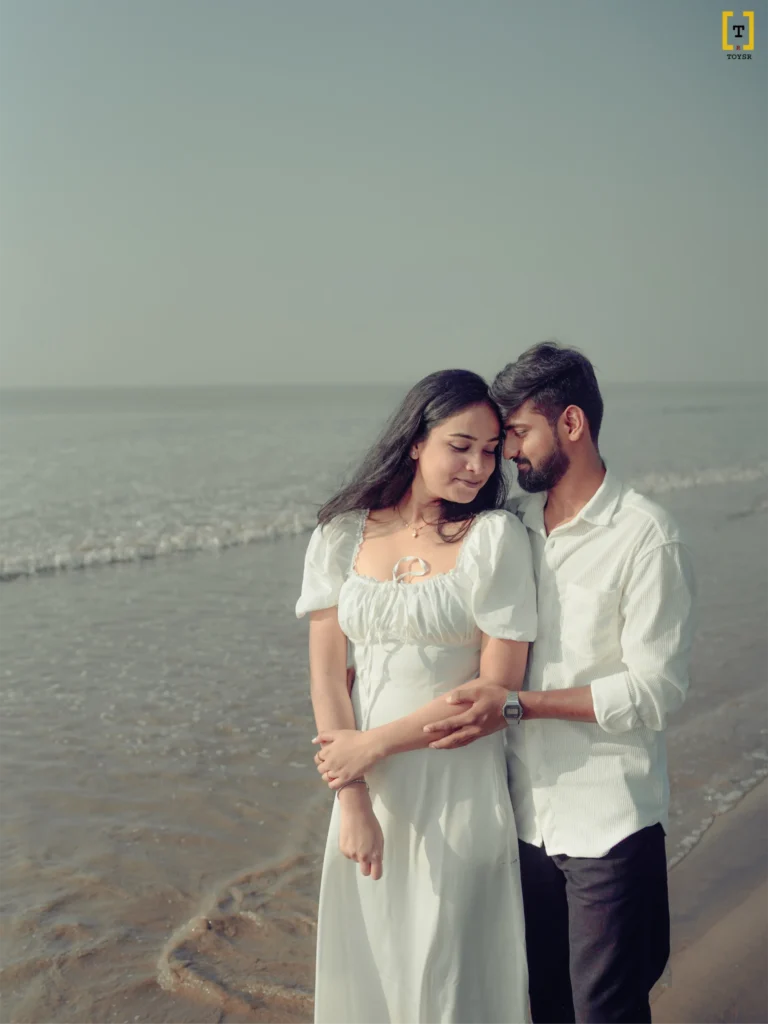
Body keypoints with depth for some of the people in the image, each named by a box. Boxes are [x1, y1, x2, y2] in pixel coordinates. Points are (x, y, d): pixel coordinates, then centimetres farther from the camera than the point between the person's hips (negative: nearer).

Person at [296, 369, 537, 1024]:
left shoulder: (495, 537, -7)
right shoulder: (343, 535, 1)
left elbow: (498, 686, -10)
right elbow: (326, 674, -1)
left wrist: (373, 744, -10)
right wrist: (353, 802, -8)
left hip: (459, 788, -3)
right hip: (368, 790, 3)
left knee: (450, 969, 9)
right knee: (366, 961, 15)